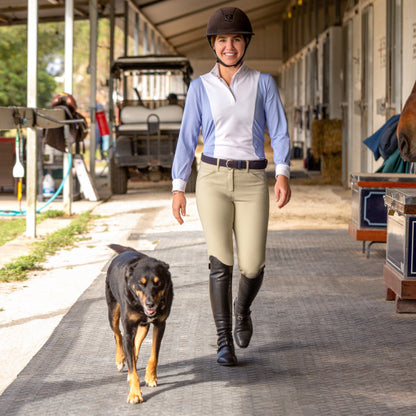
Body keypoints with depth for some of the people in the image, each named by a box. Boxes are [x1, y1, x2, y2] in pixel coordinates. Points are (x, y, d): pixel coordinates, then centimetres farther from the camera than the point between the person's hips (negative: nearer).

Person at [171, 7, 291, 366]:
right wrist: (178, 188, 2)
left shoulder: (263, 84, 4)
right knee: (221, 261, -11)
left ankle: (242, 309, 31)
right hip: (213, 178, 0)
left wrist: (283, 174, -17)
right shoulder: (200, 87, 5)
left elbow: (279, 132, -2)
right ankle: (225, 343, -2)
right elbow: (187, 138, 7)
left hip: (252, 181, 0)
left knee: (252, 265, -4)